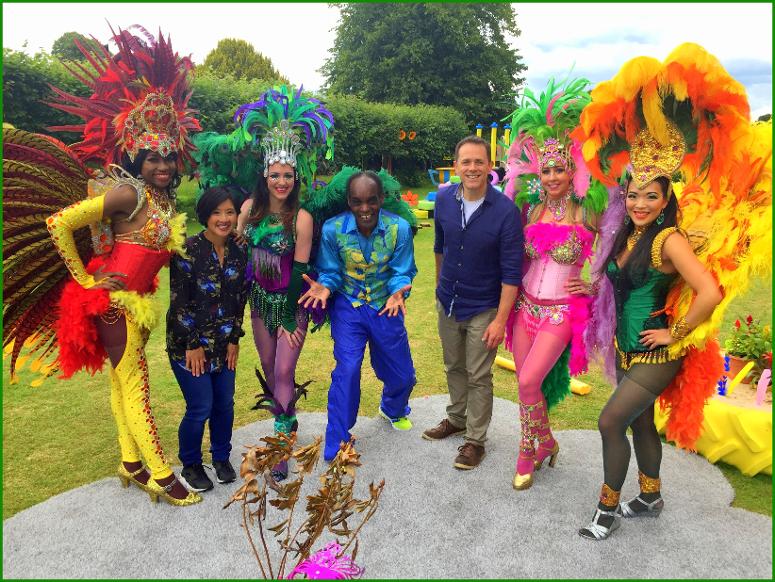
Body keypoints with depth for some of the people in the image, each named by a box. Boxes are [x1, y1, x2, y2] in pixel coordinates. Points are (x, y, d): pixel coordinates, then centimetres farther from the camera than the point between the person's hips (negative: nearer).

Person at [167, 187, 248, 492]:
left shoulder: (238, 251, 0)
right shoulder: (188, 250, -16)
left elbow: (240, 299, 6)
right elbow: (178, 301, -15)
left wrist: (234, 339, 4)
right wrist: (193, 344, -13)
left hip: (223, 343, 5)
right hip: (188, 344, -5)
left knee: (225, 404, 10)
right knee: (200, 408, -2)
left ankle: (221, 458, 34)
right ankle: (190, 466, 23)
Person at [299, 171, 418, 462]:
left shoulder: (399, 228, -16)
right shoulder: (333, 229, -16)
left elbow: (402, 272, -11)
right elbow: (330, 272, -8)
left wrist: (398, 292, -33)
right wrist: (325, 287, -30)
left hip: (385, 307, 2)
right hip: (348, 307, -1)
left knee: (402, 374, 12)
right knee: (347, 370, -15)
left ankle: (394, 409, 51)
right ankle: (336, 447, 3)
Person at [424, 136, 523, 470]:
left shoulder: (506, 211, -20)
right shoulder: (444, 200, -6)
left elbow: (512, 273, -18)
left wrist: (500, 320, -20)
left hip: (483, 309, -5)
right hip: (447, 303, 5)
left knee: (478, 378, 7)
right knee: (454, 368, 21)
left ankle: (475, 439, 25)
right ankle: (456, 419, 43)